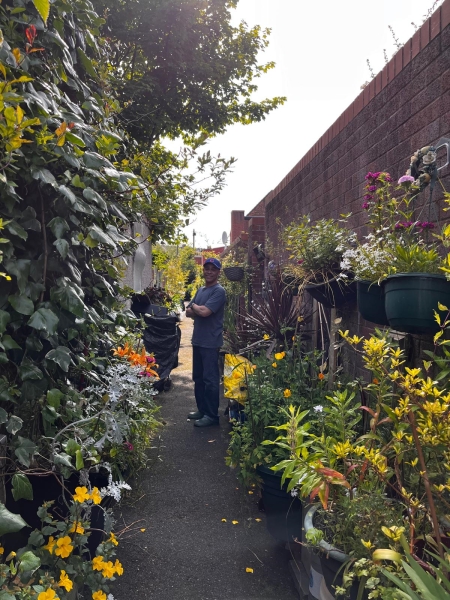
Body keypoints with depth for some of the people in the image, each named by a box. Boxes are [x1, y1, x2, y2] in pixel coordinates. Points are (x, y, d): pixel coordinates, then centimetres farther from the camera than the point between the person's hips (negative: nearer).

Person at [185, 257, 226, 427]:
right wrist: (197, 310, -9)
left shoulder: (219, 291, -12)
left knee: (210, 379, -2)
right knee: (198, 377, 16)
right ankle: (202, 409, 28)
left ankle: (212, 415, 7)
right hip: (198, 340, 9)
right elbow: (188, 312, 12)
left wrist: (194, 306, -2)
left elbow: (205, 312, -22)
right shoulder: (201, 290, 15)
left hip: (211, 342, -9)